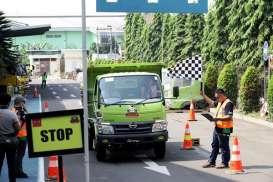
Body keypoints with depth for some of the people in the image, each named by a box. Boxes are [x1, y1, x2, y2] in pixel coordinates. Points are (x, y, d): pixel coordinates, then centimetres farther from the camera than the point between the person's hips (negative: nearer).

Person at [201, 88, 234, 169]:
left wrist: (218, 119, -31)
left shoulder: (228, 103, -17)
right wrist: (203, 95, 26)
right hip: (217, 127, 10)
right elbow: (211, 102, 30)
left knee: (224, 146, 0)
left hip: (224, 129, -10)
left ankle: (225, 163, 10)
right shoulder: (220, 102, 13)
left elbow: (229, 117, -25)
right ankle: (211, 162, 25)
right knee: (214, 145, 16)